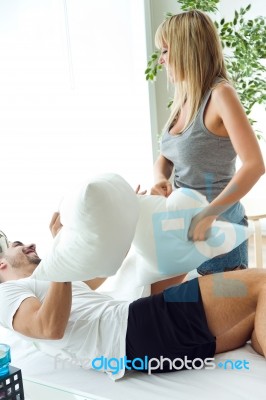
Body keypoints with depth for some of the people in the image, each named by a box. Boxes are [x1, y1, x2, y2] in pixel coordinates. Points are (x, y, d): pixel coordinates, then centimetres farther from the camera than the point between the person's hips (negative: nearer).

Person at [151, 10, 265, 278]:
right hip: (185, 221, 7)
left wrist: (209, 214, -30)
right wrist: (160, 180, -9)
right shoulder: (184, 99, 5)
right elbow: (165, 158, 13)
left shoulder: (220, 94, -17)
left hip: (218, 226, -7)